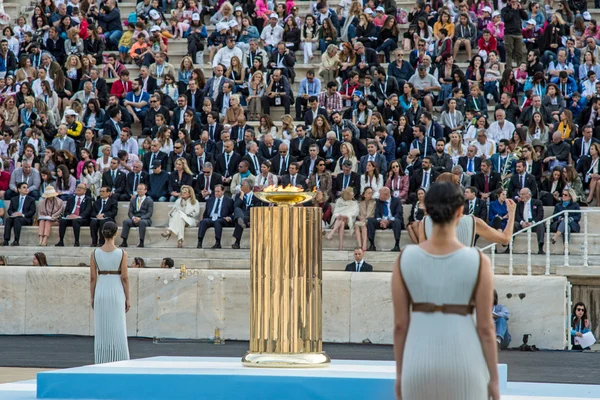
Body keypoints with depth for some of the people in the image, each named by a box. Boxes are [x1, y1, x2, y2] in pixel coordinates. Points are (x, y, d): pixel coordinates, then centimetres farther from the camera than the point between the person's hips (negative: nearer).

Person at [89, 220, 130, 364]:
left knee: (101, 330, 7)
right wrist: (127, 299, 1)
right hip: (117, 292, -2)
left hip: (100, 293, 2)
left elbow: (92, 277, 0)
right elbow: (125, 278, -7)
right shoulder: (122, 253, -8)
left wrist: (92, 298, 9)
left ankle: (102, 363, 8)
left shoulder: (95, 253, -2)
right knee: (117, 330, 3)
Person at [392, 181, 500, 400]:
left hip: (421, 364, 2)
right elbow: (485, 327, -8)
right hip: (463, 366, -2)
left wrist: (400, 373, 10)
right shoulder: (478, 262, -12)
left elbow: (399, 323, -1)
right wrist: (494, 379, 1)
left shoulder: (404, 259, -6)